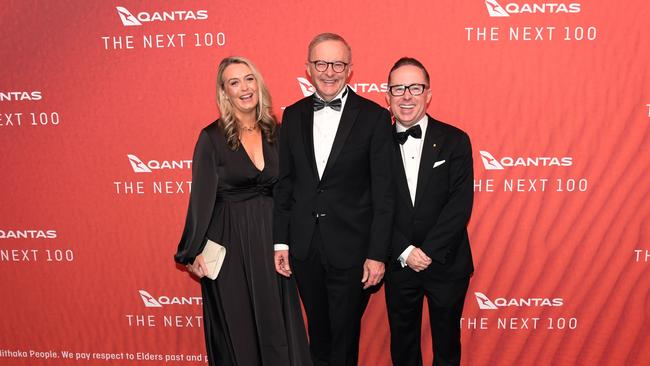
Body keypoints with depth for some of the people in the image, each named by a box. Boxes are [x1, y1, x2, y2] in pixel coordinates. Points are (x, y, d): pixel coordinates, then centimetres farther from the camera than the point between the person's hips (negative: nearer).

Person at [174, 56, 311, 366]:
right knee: (237, 330, 9)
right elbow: (201, 197, -7)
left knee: (276, 324, 12)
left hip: (272, 239, 4)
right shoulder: (212, 137, -7)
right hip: (230, 244, -3)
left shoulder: (276, 133, 5)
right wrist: (194, 252, -7)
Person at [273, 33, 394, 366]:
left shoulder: (374, 117, -8)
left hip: (351, 248, -3)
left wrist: (377, 254, -10)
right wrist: (281, 241, 4)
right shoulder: (293, 116, 4)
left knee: (345, 334, 13)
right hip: (304, 248, 4)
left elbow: (383, 191, -8)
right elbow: (284, 183, 7)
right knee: (318, 330, 21)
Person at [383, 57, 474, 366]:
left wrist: (429, 252, -17)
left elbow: (461, 204, -11)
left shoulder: (455, 141, -4)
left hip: (446, 264, -1)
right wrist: (405, 251, -14)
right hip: (398, 265, 1)